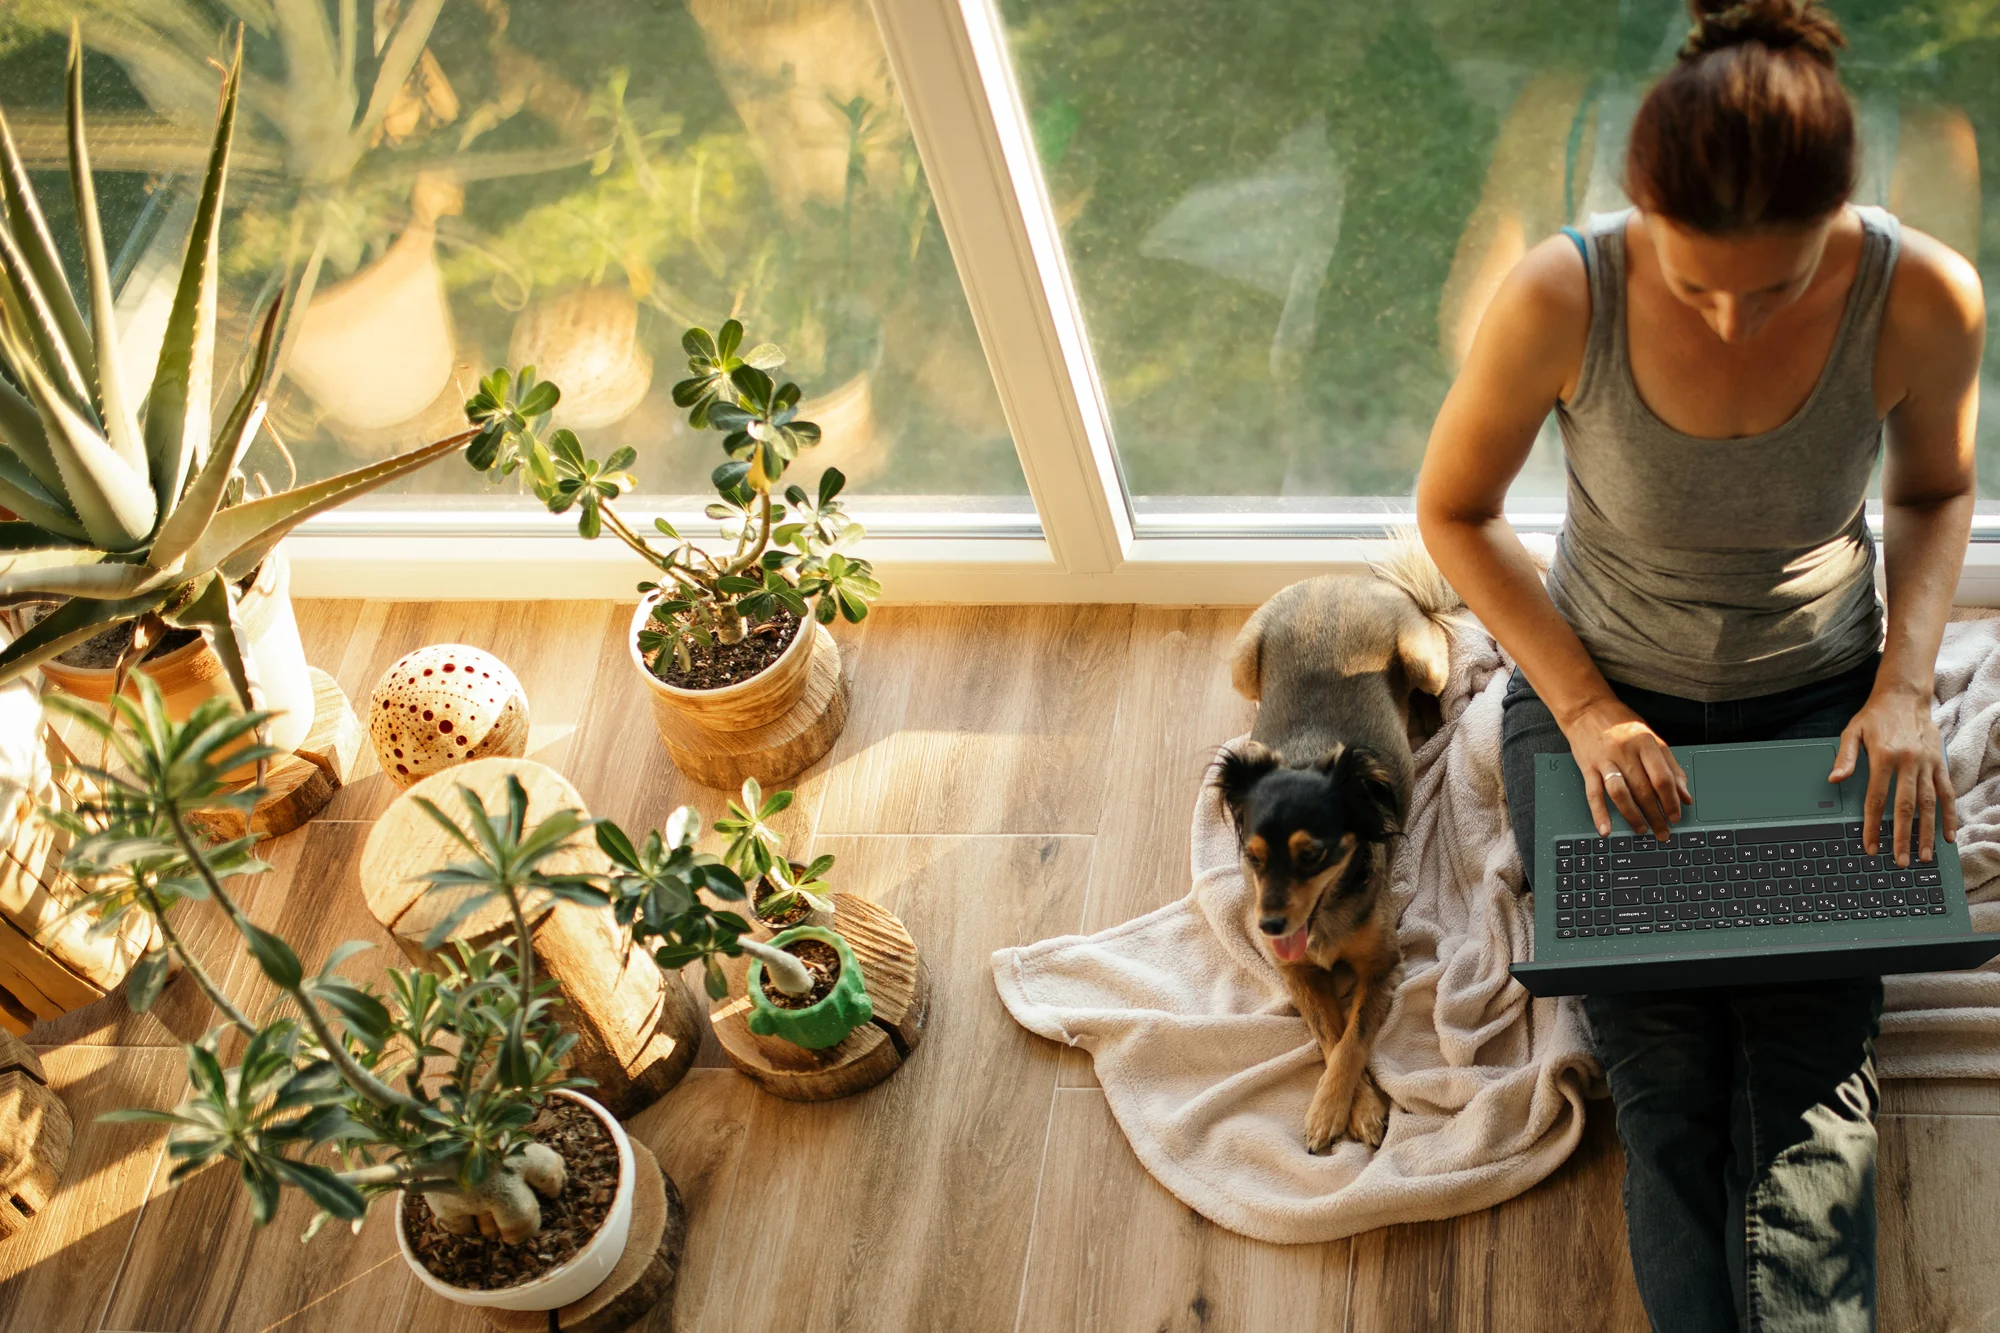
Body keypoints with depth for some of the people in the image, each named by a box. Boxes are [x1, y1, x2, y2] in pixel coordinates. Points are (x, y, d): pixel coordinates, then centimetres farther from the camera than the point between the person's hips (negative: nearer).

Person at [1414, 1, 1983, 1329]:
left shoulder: (1925, 299, -20)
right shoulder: (1561, 299, -24)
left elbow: (1937, 488, 3)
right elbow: (1453, 510, -7)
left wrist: (1904, 688, -12)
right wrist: (1585, 709, -16)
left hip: (1819, 701, 1)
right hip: (1604, 697, -1)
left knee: (1812, 1082, -17)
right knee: (1667, 1084, -17)